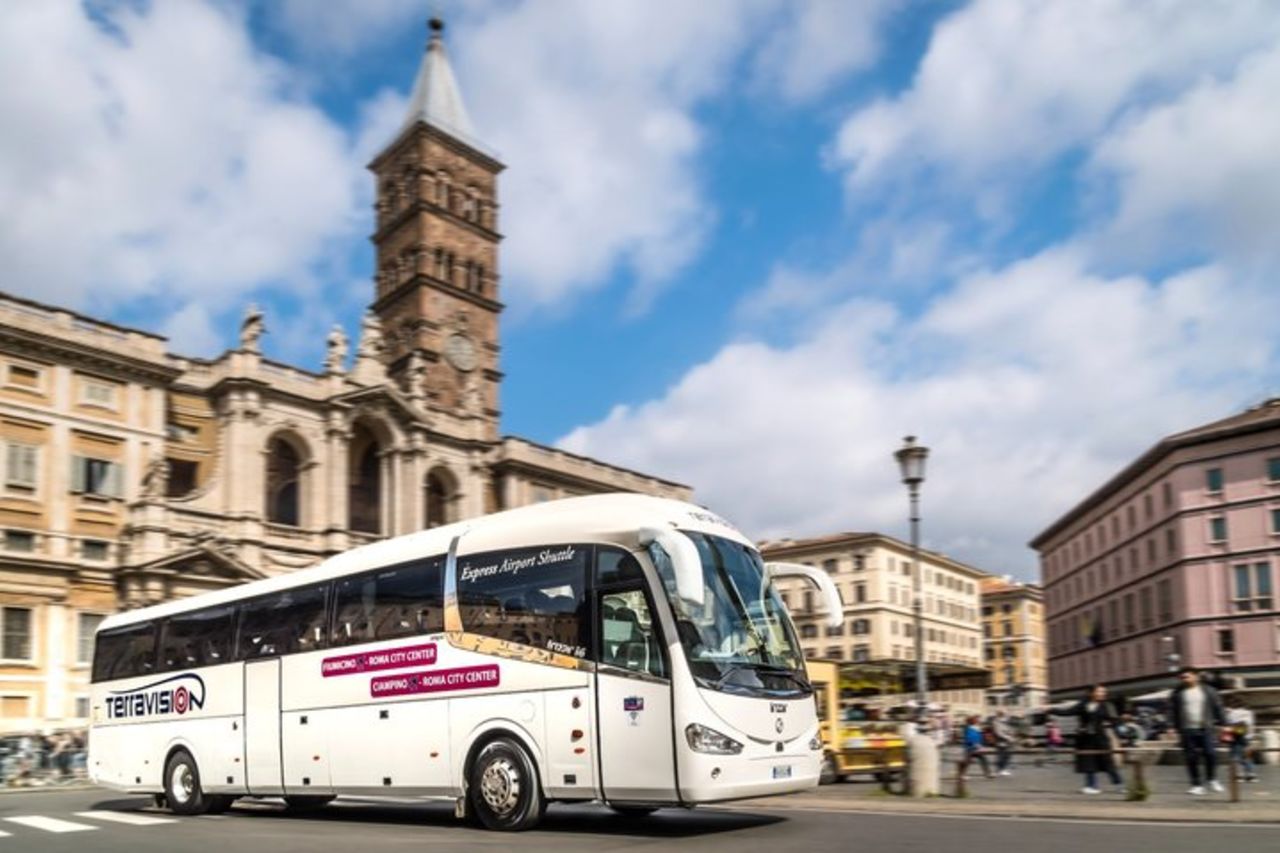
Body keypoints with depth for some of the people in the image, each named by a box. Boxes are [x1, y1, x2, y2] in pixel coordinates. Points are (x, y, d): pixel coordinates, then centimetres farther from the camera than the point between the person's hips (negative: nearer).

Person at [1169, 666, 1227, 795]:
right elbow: (1172, 712, 3)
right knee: (1191, 758, 0)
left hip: (1206, 728, 0)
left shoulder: (1208, 691, 7)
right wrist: (1172, 728, -4)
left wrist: (1223, 724, 2)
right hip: (1187, 731, 0)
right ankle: (1196, 785, 10)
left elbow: (1218, 708, 8)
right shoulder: (1177, 694, 5)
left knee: (1210, 754, -7)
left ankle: (1212, 780, 16)